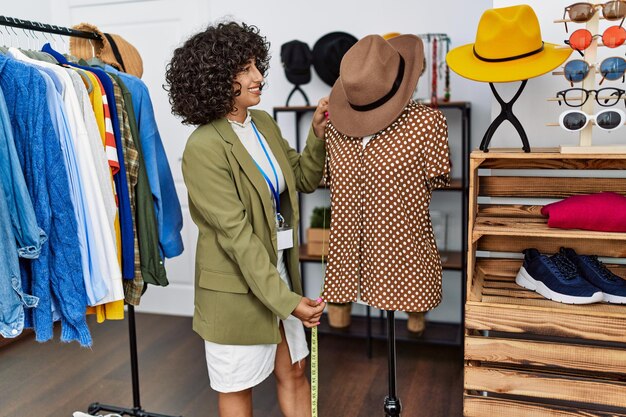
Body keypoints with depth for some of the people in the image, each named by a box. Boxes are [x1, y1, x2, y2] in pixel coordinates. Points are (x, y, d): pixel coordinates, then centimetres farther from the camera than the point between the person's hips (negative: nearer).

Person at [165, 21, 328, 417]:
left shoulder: (264, 123, 2)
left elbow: (304, 179, 12)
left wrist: (318, 134, -5)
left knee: (295, 371, 19)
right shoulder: (204, 147, -21)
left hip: (280, 270, 7)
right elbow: (236, 234, -24)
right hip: (237, 285, -7)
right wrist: (286, 300, -24)